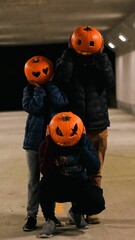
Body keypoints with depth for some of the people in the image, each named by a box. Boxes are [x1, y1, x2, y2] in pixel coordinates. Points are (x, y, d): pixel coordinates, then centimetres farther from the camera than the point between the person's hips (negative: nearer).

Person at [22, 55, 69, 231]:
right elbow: (33, 108, -15)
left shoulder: (56, 89, 2)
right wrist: (39, 89, -14)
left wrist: (48, 85, -14)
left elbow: (61, 103, -18)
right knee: (33, 180, 4)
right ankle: (31, 215, 10)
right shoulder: (29, 90, 1)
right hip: (34, 140, 0)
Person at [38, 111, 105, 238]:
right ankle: (49, 220, -11)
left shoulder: (85, 143, -6)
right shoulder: (47, 145, -11)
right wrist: (50, 147, -29)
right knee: (45, 185, -36)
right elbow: (45, 172, -23)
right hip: (57, 187, -2)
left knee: (98, 203, -25)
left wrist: (83, 147, -25)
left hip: (79, 184, 2)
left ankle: (76, 211, 13)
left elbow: (96, 167, -19)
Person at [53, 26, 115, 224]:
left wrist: (101, 56, -13)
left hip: (98, 127, 1)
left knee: (95, 173, 5)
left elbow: (109, 82, -13)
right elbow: (60, 81, -19)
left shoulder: (100, 62, 6)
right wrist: (69, 54, -15)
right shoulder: (67, 62, 2)